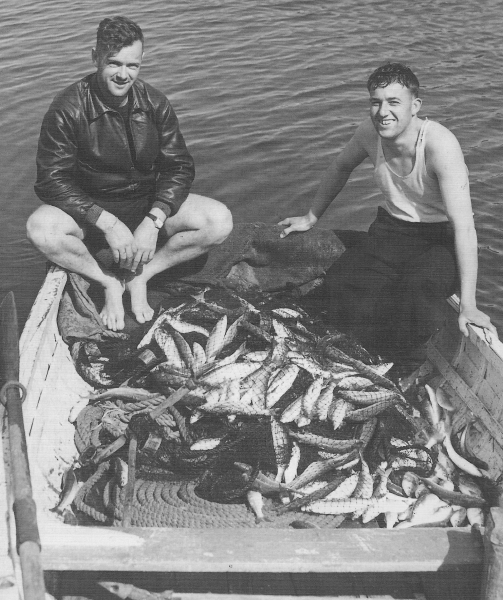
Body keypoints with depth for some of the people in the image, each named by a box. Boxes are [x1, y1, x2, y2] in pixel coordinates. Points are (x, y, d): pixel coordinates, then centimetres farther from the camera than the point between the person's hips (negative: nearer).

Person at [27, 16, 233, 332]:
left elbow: (179, 166, -5)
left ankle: (139, 276, -7)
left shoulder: (155, 103, -5)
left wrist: (153, 222, -22)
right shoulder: (68, 109, -16)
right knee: (41, 228, -35)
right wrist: (108, 224, -28)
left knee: (219, 221, -21)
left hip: (149, 204, 3)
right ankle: (110, 282, -9)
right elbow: (52, 180, -18)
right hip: (91, 211, -2)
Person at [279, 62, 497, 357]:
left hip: (442, 237, -4)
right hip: (392, 229, 4)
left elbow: (464, 225, -29)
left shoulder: (440, 144, -27)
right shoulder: (370, 133, -10)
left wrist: (468, 305, -31)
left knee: (416, 298, -34)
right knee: (342, 287, -24)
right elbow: (341, 168, 15)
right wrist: (311, 218, 24)